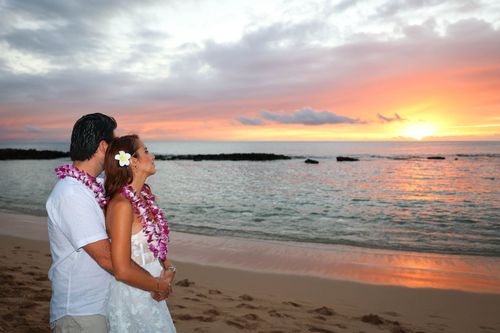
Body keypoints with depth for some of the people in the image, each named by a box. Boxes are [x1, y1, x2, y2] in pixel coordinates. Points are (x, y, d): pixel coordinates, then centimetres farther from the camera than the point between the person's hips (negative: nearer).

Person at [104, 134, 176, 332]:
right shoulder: (122, 204, -24)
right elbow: (123, 271, -25)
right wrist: (162, 286, -12)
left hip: (150, 294, 8)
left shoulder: (144, 195, 0)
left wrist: (168, 267, -3)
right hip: (132, 298, -8)